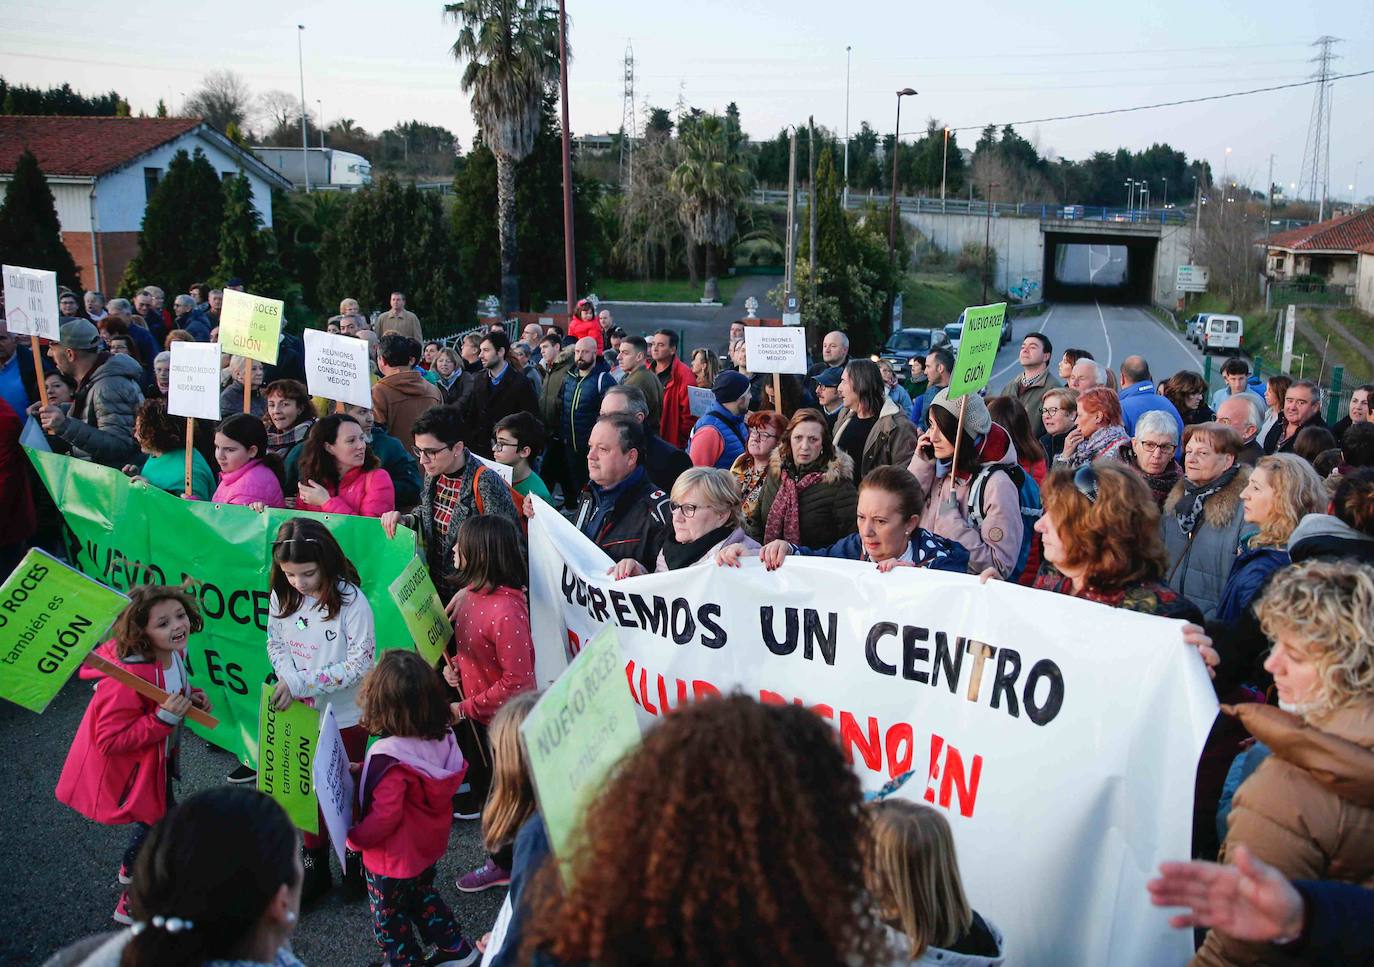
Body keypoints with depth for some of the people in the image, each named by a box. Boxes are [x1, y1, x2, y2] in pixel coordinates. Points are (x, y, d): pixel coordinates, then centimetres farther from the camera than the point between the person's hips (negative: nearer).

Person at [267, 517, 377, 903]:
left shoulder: (350, 600, -21)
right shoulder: (283, 596, -6)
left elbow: (361, 662, -21)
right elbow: (275, 643, 5)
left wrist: (302, 683, -24)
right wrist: (289, 680, -15)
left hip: (345, 716, -4)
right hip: (301, 712, 4)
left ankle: (356, 865, 33)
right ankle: (315, 867, 33)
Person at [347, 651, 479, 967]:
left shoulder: (389, 757, -35)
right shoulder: (442, 740, -14)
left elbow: (384, 815, -32)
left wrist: (354, 837, -13)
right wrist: (363, 771, 4)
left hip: (393, 860, -7)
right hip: (429, 846, 7)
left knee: (388, 918, 19)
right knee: (422, 894, 32)